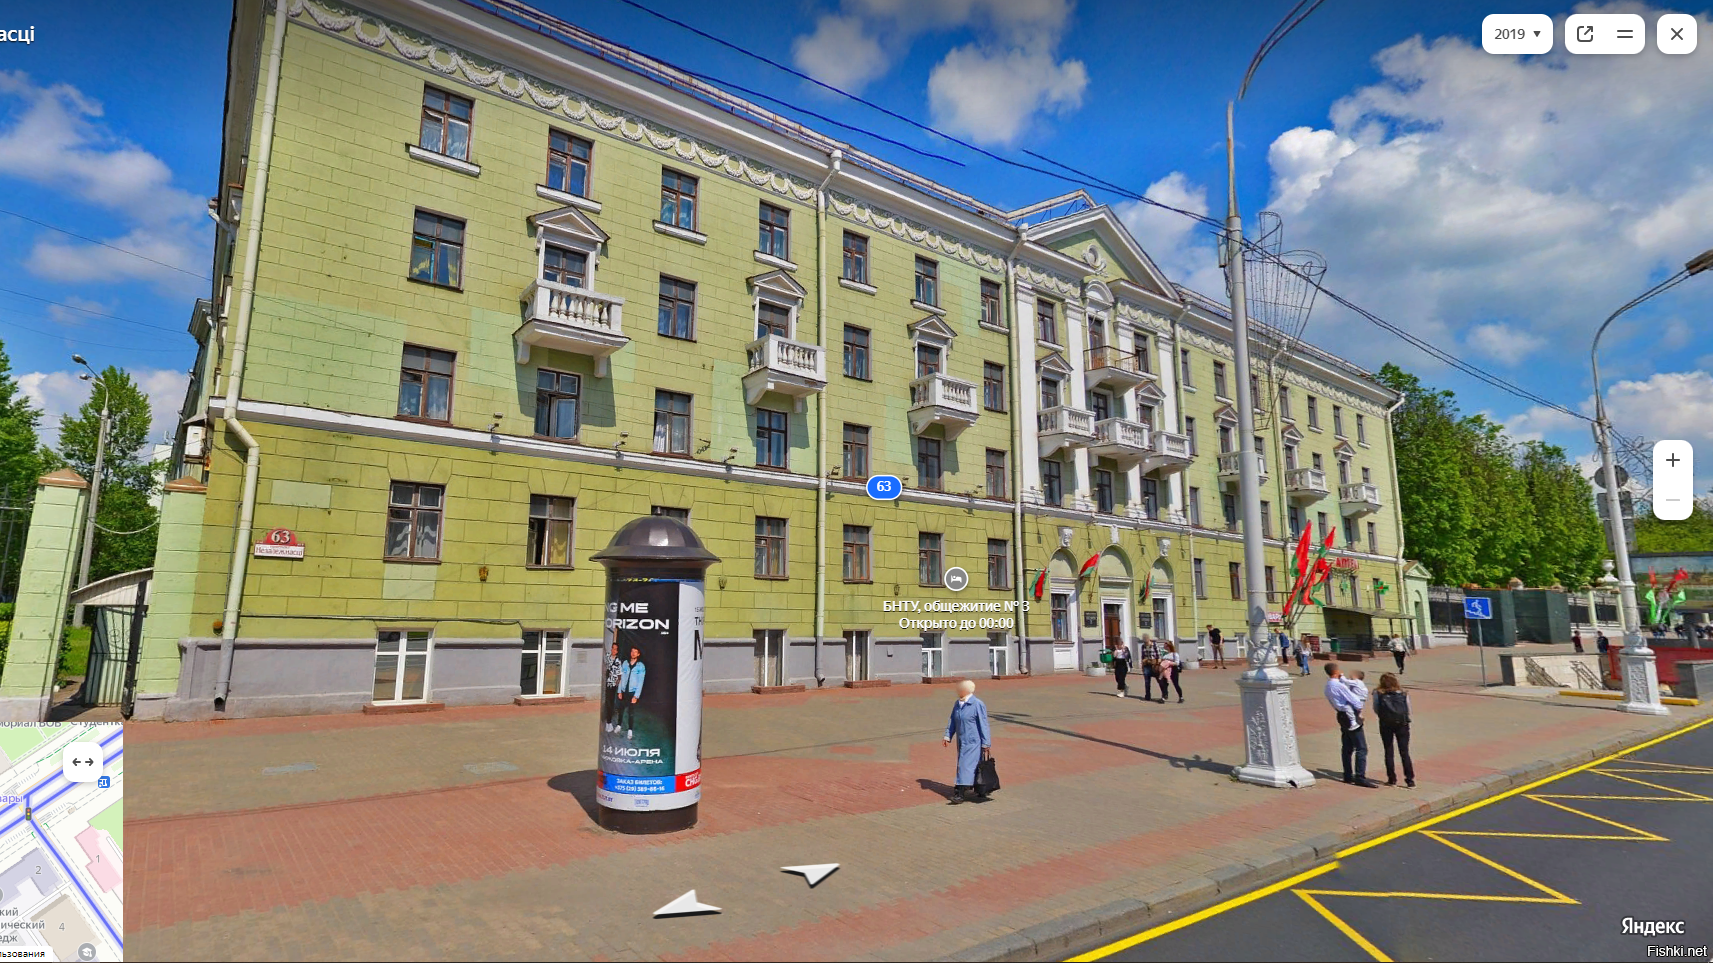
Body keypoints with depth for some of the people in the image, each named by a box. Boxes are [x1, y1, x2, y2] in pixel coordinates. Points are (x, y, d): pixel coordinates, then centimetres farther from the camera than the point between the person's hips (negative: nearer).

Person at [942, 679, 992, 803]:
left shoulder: (978, 705, -12)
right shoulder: (957, 704, 9)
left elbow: (983, 725, -11)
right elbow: (952, 722, 17)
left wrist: (986, 744, -10)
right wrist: (948, 736, 9)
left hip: (973, 742, -6)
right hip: (962, 741, 7)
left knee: (966, 765, -10)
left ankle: (959, 792, -12)